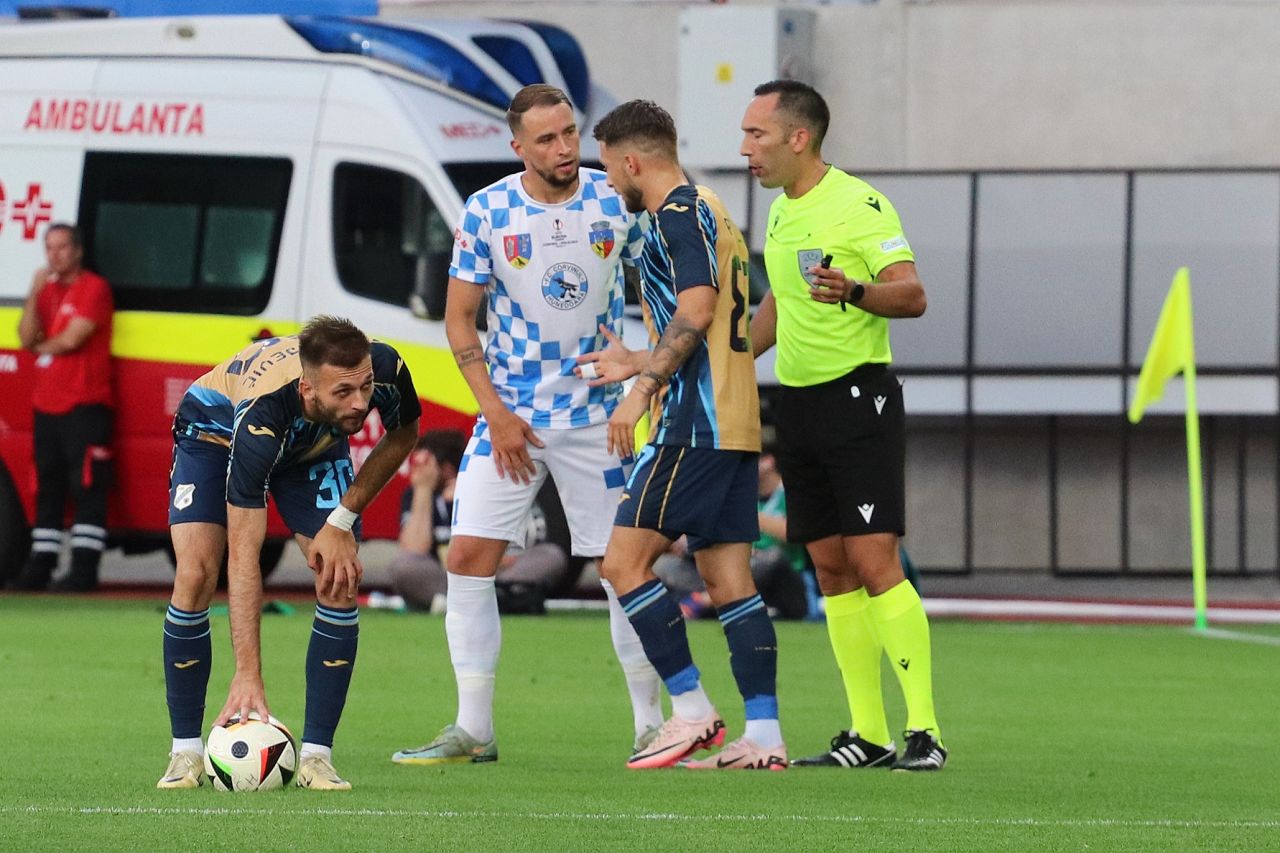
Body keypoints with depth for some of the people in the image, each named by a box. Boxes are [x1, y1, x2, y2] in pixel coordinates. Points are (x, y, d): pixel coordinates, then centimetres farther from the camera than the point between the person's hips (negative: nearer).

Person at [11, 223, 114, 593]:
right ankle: (40, 566, 12)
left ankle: (84, 568, -12)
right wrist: (34, 293, -5)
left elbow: (72, 339, -14)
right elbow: (26, 338, 5)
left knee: (87, 486, -9)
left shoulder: (93, 288, -5)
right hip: (46, 405, 8)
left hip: (85, 405, -8)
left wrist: (42, 346, 5)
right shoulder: (47, 291, 17)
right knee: (48, 489, 9)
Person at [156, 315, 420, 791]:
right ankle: (186, 752, -8)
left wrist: (342, 520, -20)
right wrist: (247, 676, -47)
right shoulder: (262, 415, -46)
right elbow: (243, 556, -43)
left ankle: (315, 756, -8)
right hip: (215, 428, -3)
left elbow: (402, 437, -8)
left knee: (340, 582, -15)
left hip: (314, 445, 3)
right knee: (196, 576, -21)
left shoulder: (386, 372, -36)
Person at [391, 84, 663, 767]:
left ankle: (651, 726, 11)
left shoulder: (616, 202, -4)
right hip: (510, 413, 0)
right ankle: (472, 730, 2)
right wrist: (496, 413, -7)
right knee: (468, 558, -6)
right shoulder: (487, 212, -5)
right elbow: (459, 318, 1)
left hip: (596, 415, 0)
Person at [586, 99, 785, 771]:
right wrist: (638, 364, 35)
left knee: (625, 560, -7)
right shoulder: (705, 212, 22)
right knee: (728, 580, 6)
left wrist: (642, 390, -21)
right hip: (732, 425, 10)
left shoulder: (679, 213, -8)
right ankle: (764, 736, 0)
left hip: (695, 425, -10)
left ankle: (691, 710, -9)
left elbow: (695, 312, -21)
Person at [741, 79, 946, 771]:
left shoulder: (859, 204, -11)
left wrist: (854, 291, -34)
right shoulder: (780, 213, 14)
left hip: (858, 395, -8)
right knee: (831, 569, 6)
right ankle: (868, 735, 9)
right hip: (796, 399, 8)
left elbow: (912, 294, -17)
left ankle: (924, 730, -12)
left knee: (873, 560, -14)